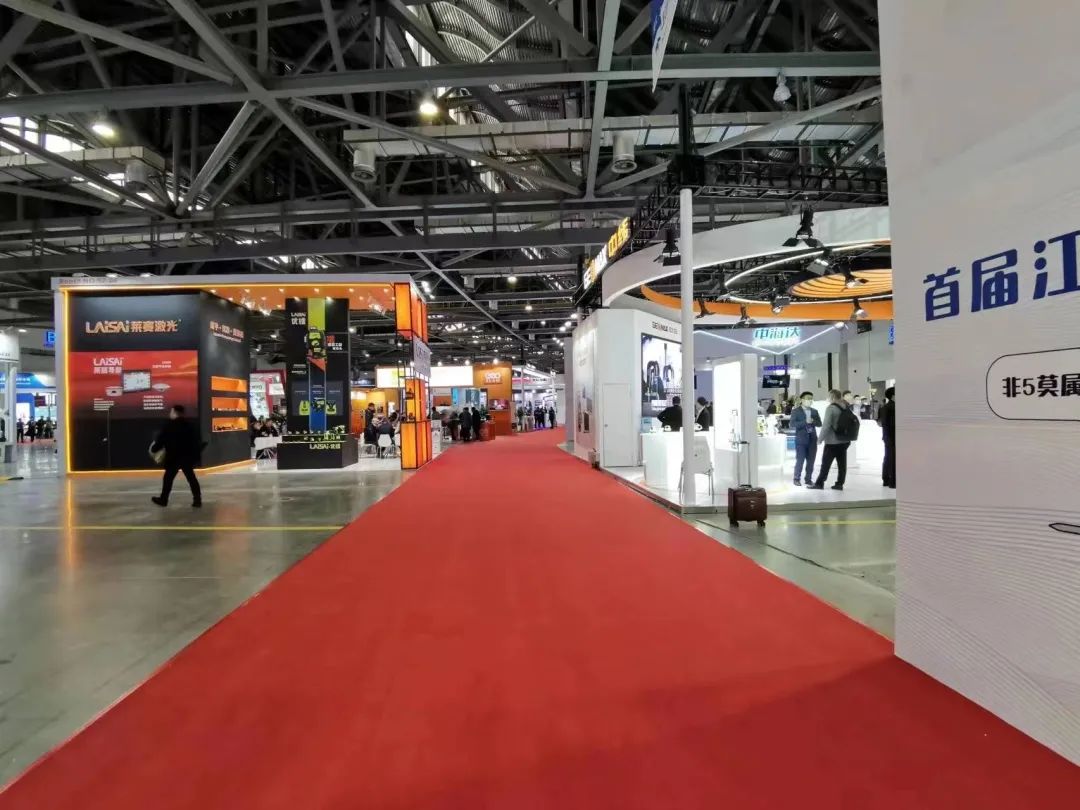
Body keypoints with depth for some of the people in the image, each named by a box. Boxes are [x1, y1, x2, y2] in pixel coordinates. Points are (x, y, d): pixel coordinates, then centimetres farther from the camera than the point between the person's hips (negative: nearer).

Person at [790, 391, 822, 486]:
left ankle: (808, 479, 15)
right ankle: (797, 479, 8)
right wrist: (805, 422, -20)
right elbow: (793, 425, -12)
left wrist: (812, 421, -13)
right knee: (800, 460, -4)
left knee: (811, 461, 5)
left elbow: (819, 424, 8)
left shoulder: (815, 411, 13)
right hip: (801, 439, -4)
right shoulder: (796, 411, -2)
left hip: (812, 439, 4)